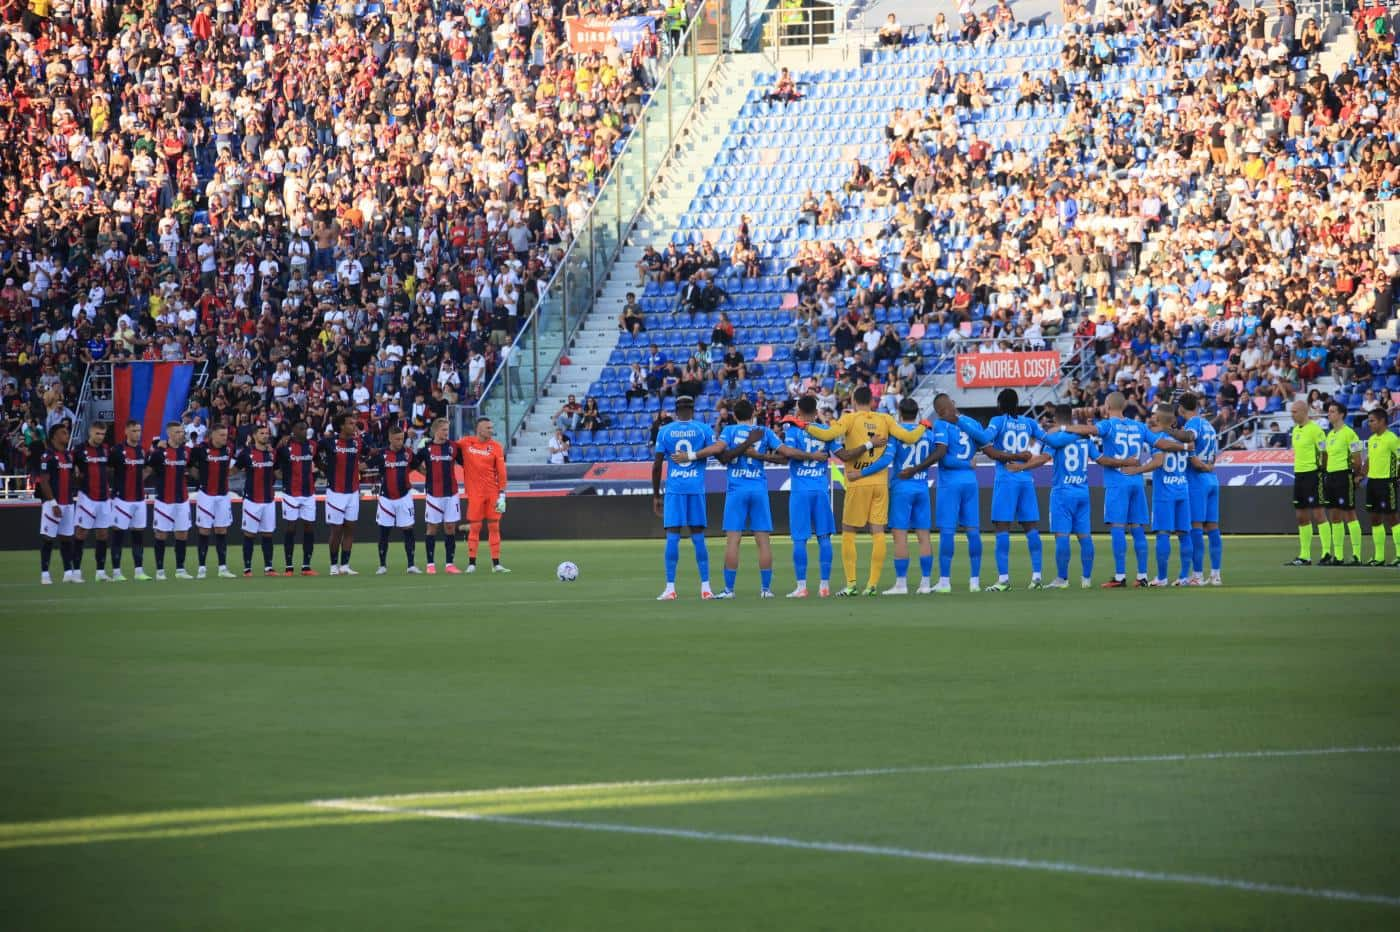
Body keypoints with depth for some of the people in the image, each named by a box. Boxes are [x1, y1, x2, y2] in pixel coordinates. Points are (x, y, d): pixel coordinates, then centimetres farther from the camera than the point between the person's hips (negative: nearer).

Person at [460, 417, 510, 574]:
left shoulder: (496, 446, 1)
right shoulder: (466, 443, 0)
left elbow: (501, 471, 0)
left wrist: (502, 494, -5)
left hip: (492, 492, 1)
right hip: (475, 493, -1)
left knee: (494, 527, 3)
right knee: (474, 527, -2)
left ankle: (496, 564, 6)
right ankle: (471, 563, 4)